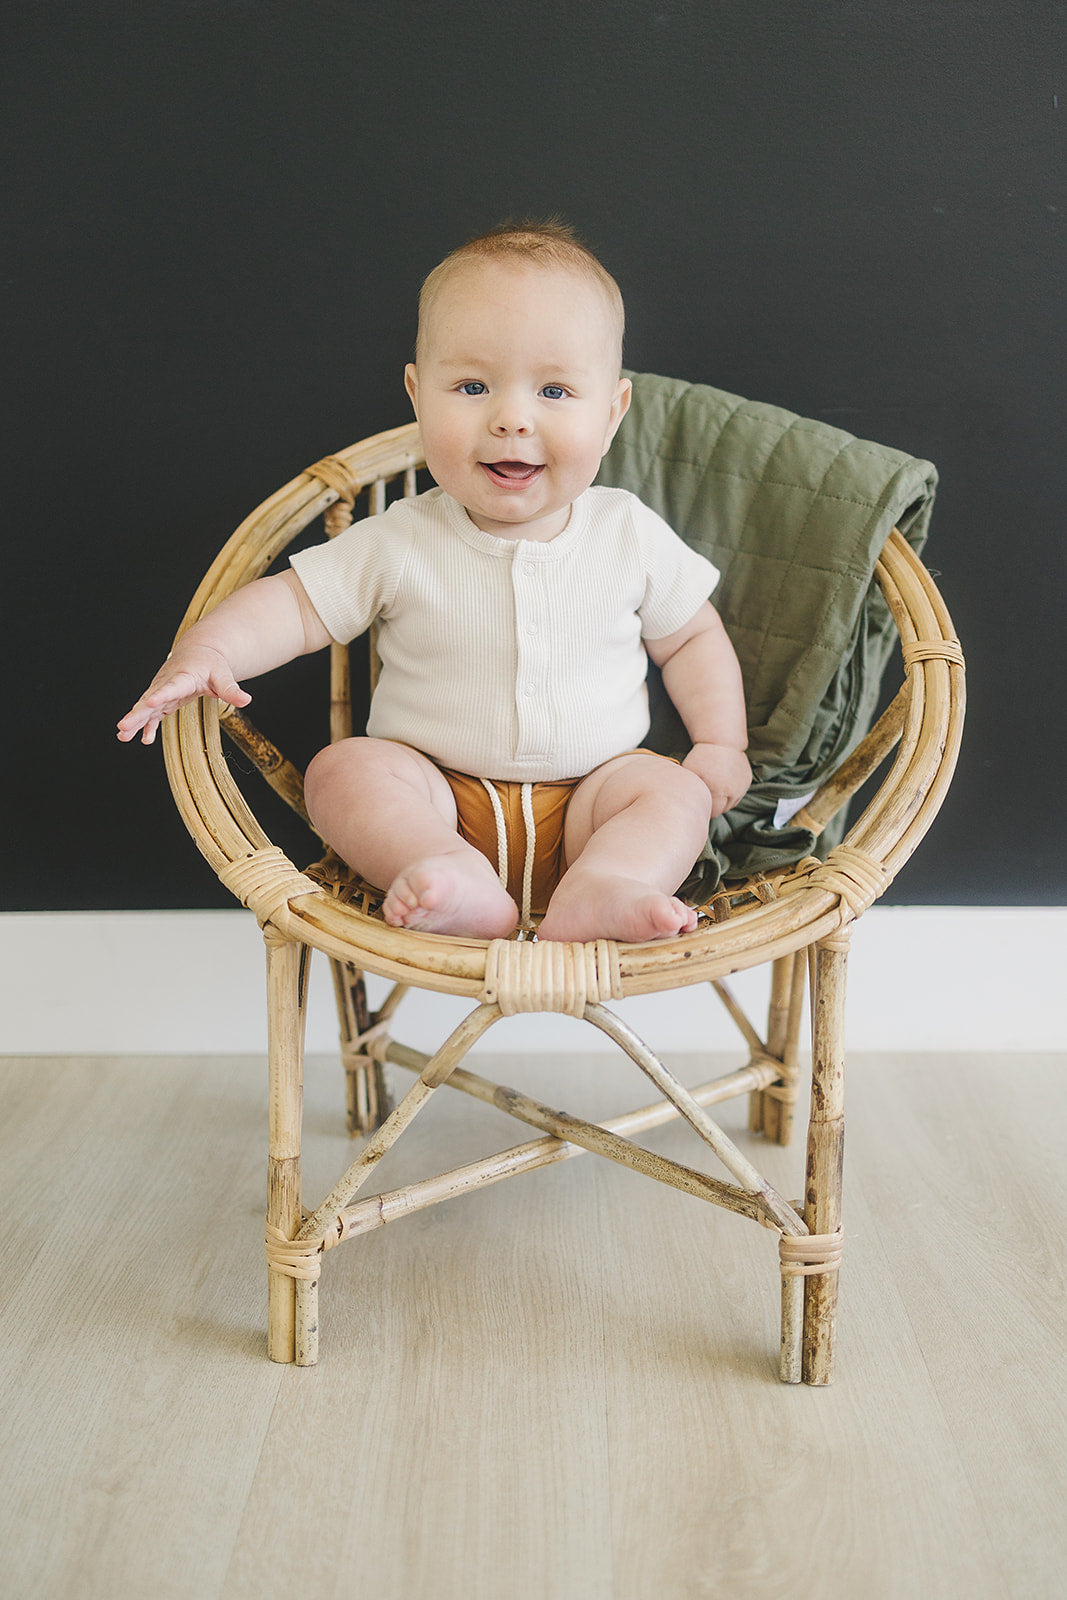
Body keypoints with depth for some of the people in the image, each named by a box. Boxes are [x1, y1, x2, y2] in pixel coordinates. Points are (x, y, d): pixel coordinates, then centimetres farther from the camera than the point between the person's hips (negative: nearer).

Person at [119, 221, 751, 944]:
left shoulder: (629, 534, -3)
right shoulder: (401, 543, -7)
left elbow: (691, 639, 9)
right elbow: (297, 603, -6)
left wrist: (723, 744, -1)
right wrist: (207, 650, -24)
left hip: (589, 791, 1)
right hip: (439, 796, 0)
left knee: (674, 791, -23)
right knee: (343, 767, -23)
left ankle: (599, 891, -46)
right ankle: (461, 886, -43)